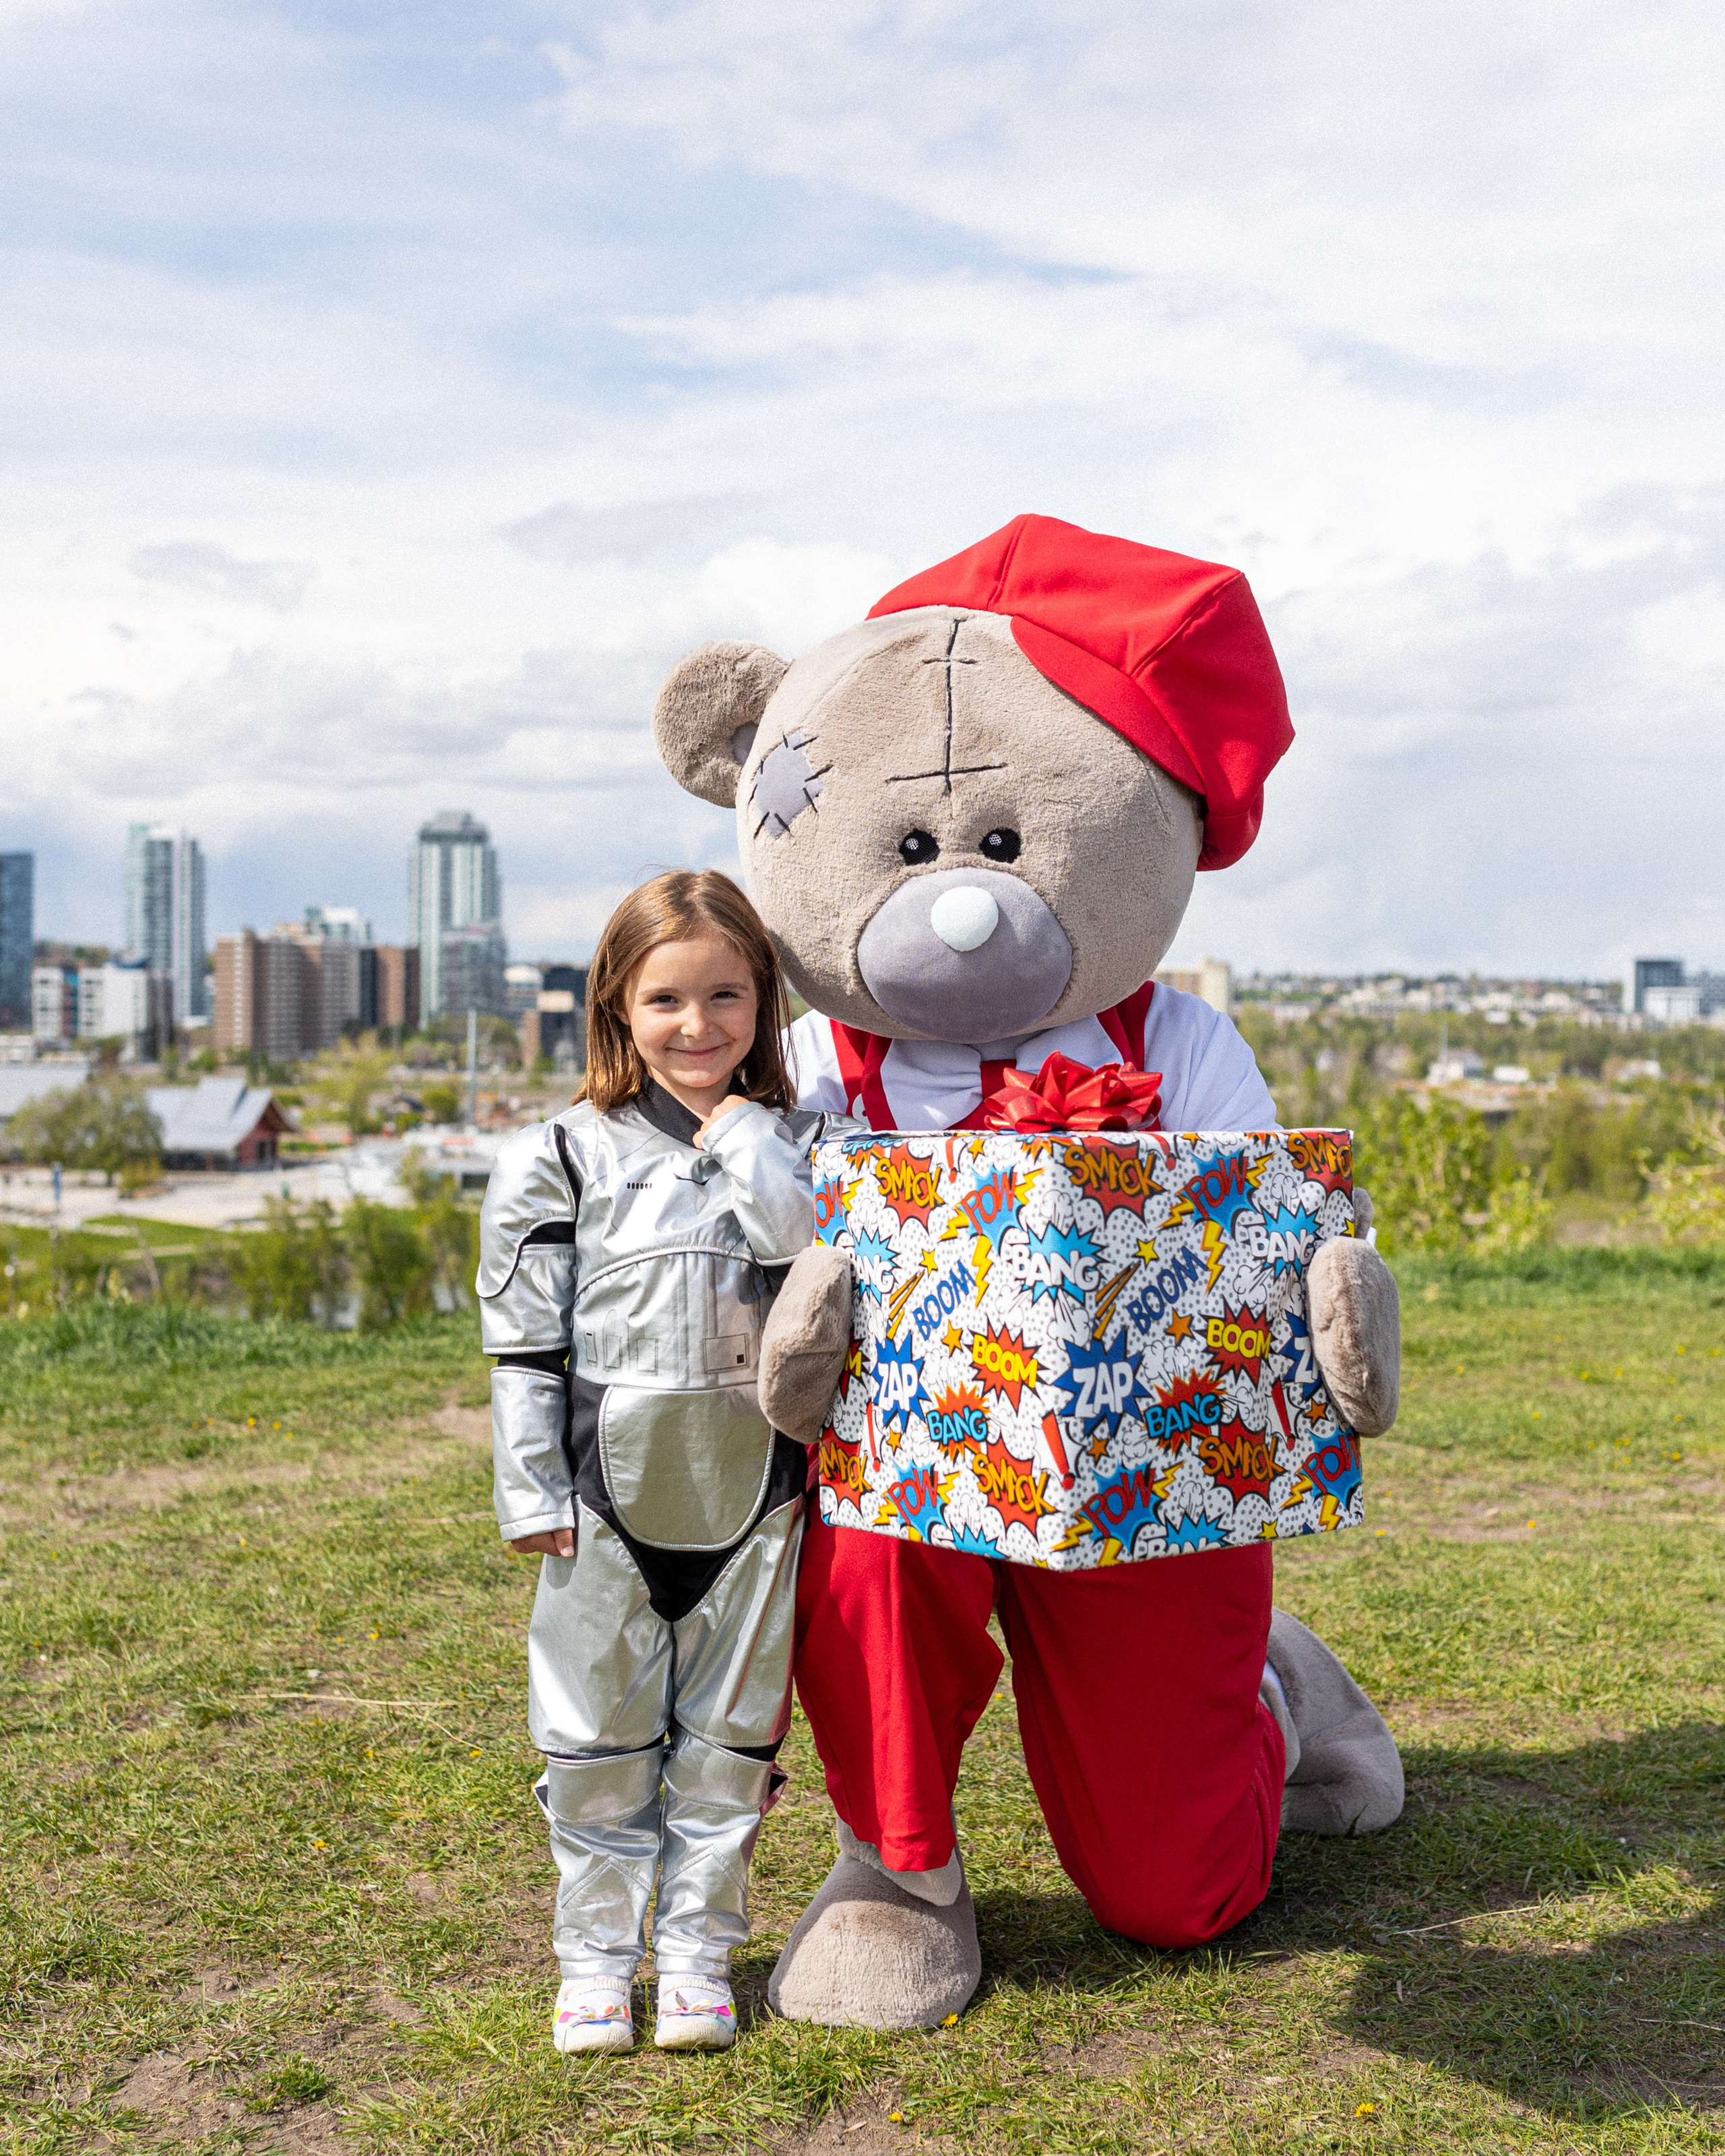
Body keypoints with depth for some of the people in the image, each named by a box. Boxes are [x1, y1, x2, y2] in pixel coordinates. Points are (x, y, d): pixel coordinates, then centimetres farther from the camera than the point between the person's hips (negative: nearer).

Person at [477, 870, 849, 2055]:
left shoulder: (792, 1145, 3)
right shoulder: (561, 1157, -1)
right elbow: (524, 1341, -1)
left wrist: (744, 1138, -14)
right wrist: (532, 1490, -4)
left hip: (754, 1491, 1)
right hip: (611, 1492, -1)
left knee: (729, 1732, 11)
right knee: (599, 1734, 9)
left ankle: (700, 1949, 27)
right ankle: (598, 1955, 26)